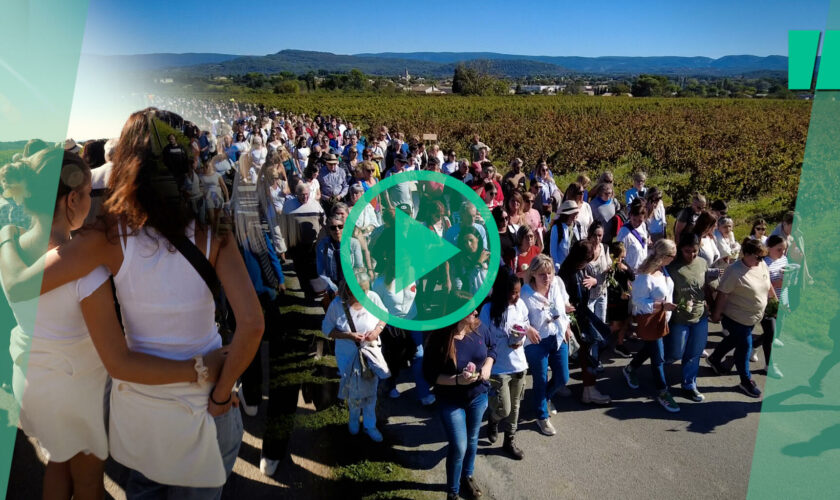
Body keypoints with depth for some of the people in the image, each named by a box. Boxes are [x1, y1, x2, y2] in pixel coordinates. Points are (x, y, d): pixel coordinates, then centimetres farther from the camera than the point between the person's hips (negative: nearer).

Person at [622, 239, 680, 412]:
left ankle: (630, 369, 48)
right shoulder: (645, 276, -29)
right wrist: (661, 305, -29)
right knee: (658, 356, 2)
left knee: (651, 347, 24)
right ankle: (662, 393, 17)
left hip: (661, 315, 8)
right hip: (649, 318, -8)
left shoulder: (663, 269, -5)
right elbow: (638, 300, -24)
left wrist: (666, 308, 8)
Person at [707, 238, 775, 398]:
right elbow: (722, 293, -23)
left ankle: (714, 359, 47)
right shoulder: (735, 271, -28)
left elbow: (768, 284, 11)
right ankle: (746, 381, 23)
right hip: (737, 318, -7)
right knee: (744, 347, 5)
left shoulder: (762, 264, -5)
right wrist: (717, 314, -17)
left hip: (753, 317, 8)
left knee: (734, 340, 24)